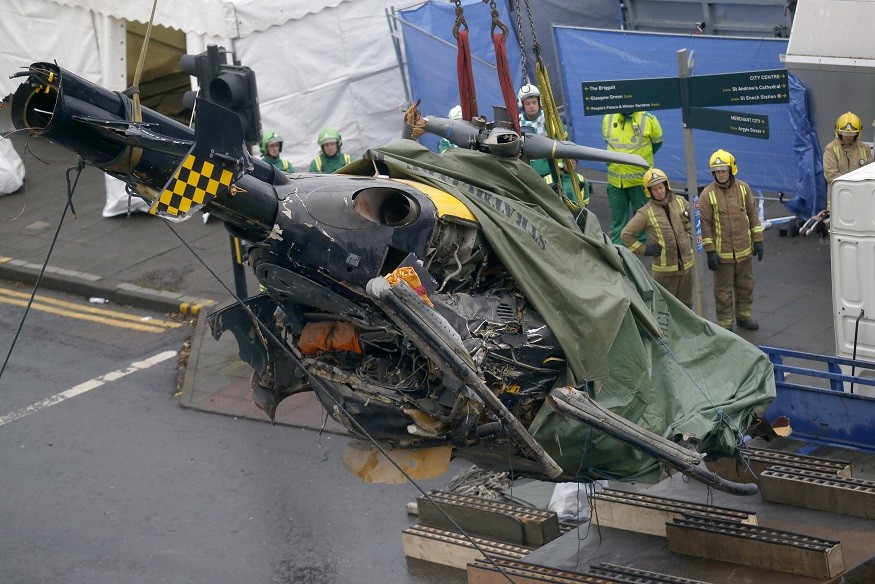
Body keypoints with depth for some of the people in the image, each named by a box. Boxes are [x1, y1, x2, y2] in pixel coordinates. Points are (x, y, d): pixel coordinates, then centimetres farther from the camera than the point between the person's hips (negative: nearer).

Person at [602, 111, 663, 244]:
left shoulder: (648, 120, -9)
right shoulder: (608, 118, 1)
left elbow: (657, 142, 5)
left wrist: (642, 157, 8)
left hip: (639, 178, -3)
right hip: (615, 179, 3)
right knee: (617, 218, 12)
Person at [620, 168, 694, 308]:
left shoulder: (680, 202, 3)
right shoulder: (646, 212, -9)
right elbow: (626, 234, -5)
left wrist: (689, 238, 12)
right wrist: (644, 250, -7)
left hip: (686, 264, 4)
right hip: (664, 269, -4)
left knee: (686, 304, 15)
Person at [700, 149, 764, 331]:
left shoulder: (744, 188, 0)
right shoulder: (707, 195, -10)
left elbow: (753, 215, 7)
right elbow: (705, 224, -8)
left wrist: (757, 240, 5)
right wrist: (710, 252, -11)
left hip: (744, 250, 3)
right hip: (722, 253, -3)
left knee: (745, 285, 17)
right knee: (723, 290, 5)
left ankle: (743, 315, 34)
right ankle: (725, 323, 16)